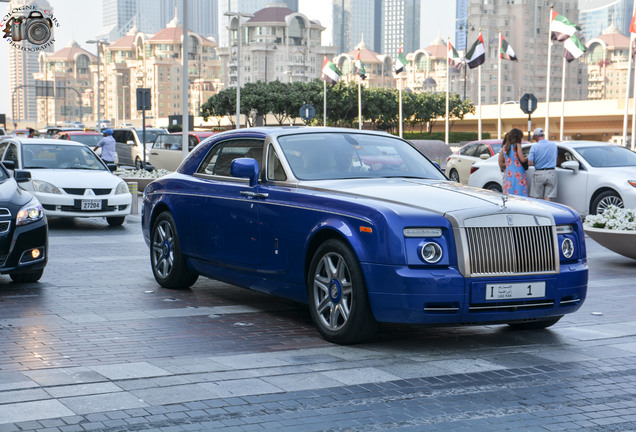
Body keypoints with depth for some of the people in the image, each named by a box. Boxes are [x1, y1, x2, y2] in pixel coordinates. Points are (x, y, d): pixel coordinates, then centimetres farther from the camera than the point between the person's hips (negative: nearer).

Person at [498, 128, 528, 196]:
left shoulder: (504, 148, 11)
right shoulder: (517, 145, -5)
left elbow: (501, 164, 12)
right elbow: (522, 159, -10)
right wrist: (528, 158, 9)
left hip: (508, 174, 5)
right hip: (518, 174, -5)